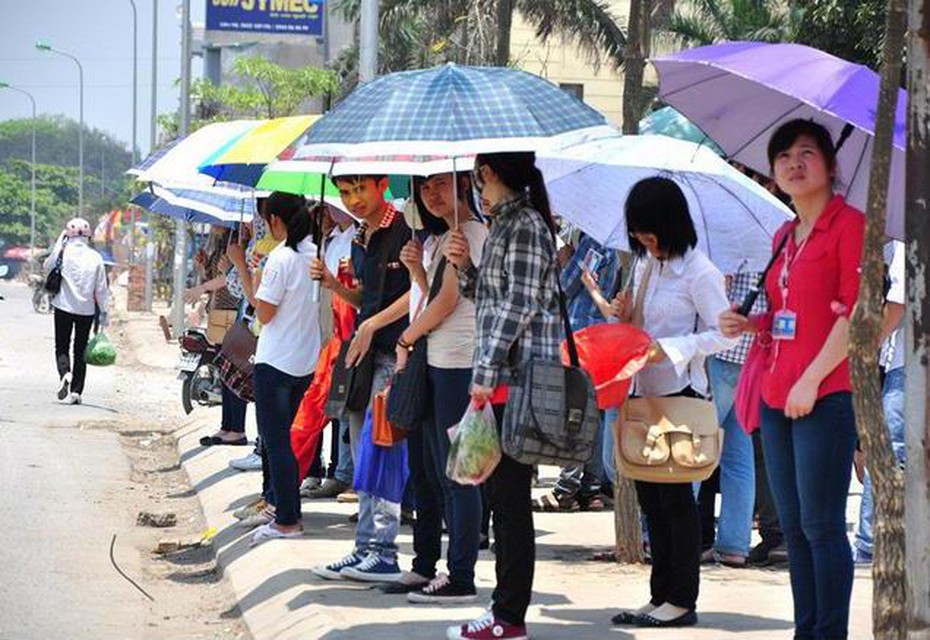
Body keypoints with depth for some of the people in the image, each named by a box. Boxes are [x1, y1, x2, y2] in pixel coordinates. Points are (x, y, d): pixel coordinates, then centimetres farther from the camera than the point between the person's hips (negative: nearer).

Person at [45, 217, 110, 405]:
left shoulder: (63, 252, -9)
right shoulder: (95, 257, -3)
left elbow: (47, 267, 10)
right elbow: (101, 288, 0)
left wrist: (58, 244, 9)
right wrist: (104, 312, 8)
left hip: (64, 307, -2)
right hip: (87, 310, 2)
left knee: (62, 346, 7)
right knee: (80, 350, 10)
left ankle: (64, 373, -23)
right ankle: (75, 391, 7)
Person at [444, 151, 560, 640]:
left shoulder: (525, 225, -11)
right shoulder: (504, 224, 18)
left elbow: (520, 304, -18)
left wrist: (487, 370, -20)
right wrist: (464, 265, 6)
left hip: (517, 375, -10)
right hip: (501, 378, 10)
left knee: (509, 495, -7)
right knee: (502, 493, 11)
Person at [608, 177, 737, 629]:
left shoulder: (698, 272, -11)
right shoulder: (645, 266, 13)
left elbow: (724, 335, -14)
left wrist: (668, 349, -22)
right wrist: (627, 318, 1)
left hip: (679, 395, -8)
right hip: (643, 393, 8)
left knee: (675, 496, -5)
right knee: (650, 499, 9)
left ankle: (682, 600, 1)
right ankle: (661, 596, 15)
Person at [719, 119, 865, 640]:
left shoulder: (849, 224, -6)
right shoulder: (785, 237, 19)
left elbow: (857, 313, -13)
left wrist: (812, 379, -16)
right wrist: (751, 324, 7)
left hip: (826, 396, -8)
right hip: (777, 397, 8)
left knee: (821, 524, -8)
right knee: (794, 527, 10)